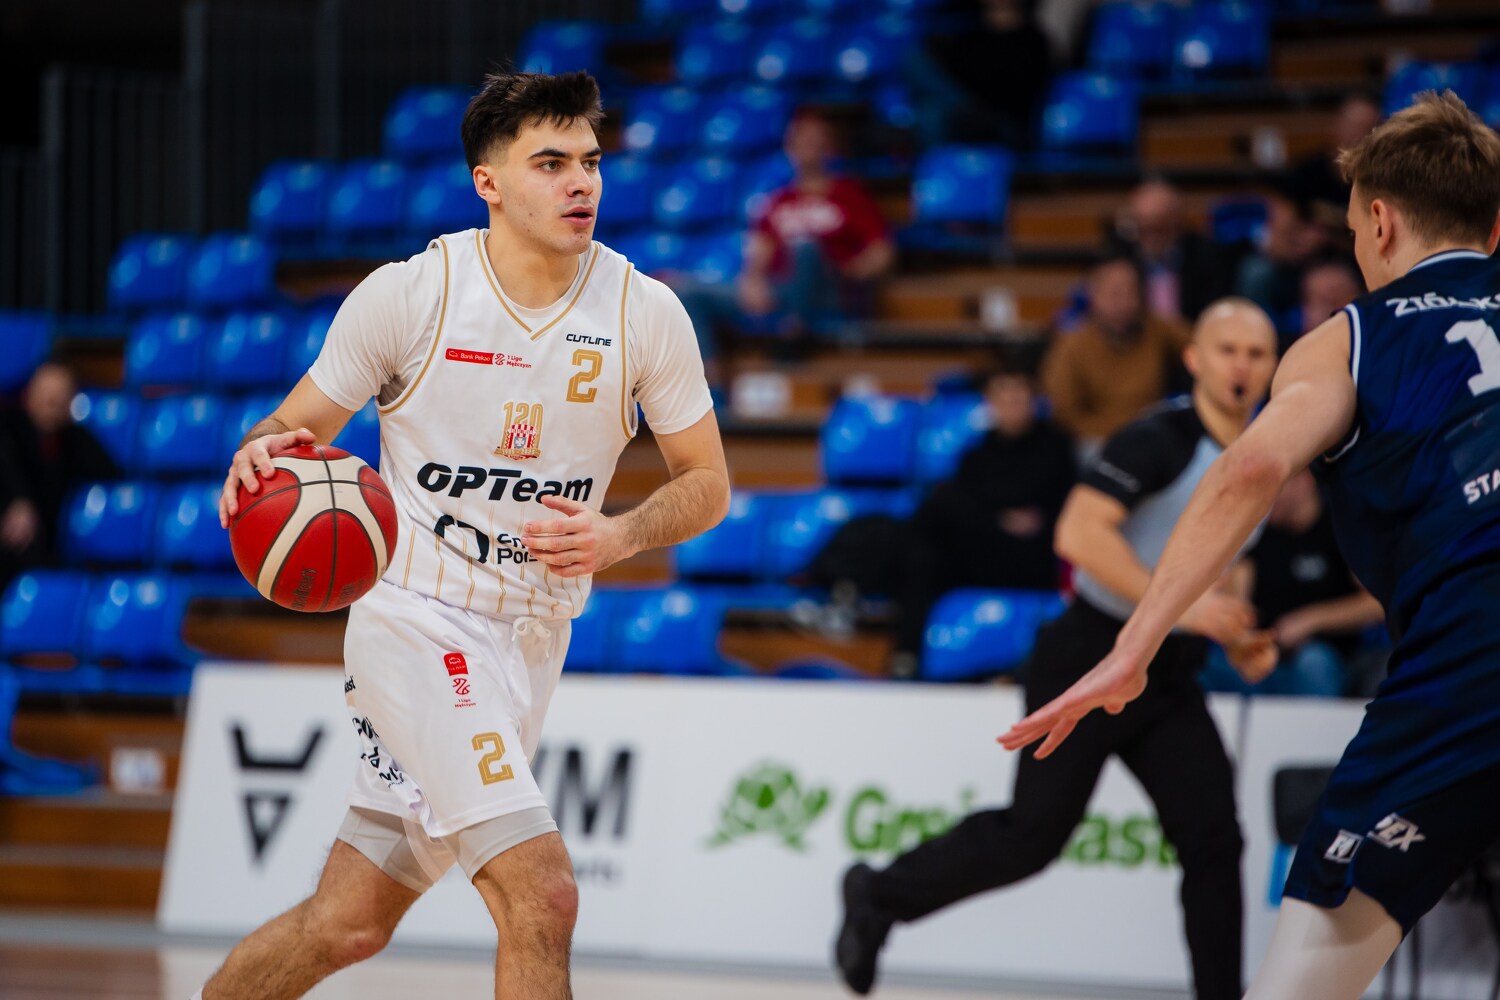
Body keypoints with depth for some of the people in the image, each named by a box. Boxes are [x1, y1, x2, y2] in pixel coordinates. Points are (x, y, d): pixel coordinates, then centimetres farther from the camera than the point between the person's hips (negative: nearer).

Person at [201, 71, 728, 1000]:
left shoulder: (645, 312, -2)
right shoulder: (408, 294, -10)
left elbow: (707, 484, 6)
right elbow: (297, 425, 1)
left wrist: (620, 535, -15)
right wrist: (261, 453, -23)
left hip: (530, 638, 5)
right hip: (417, 618, -5)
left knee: (351, 923, 8)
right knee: (542, 897, -20)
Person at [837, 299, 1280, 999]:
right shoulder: (1160, 440, -16)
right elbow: (1080, 533, -28)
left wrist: (1239, 639, 10)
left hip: (1168, 679, 7)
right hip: (1093, 660, -7)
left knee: (1213, 836, -6)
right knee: (1033, 834, -2)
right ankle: (881, 896, 18)